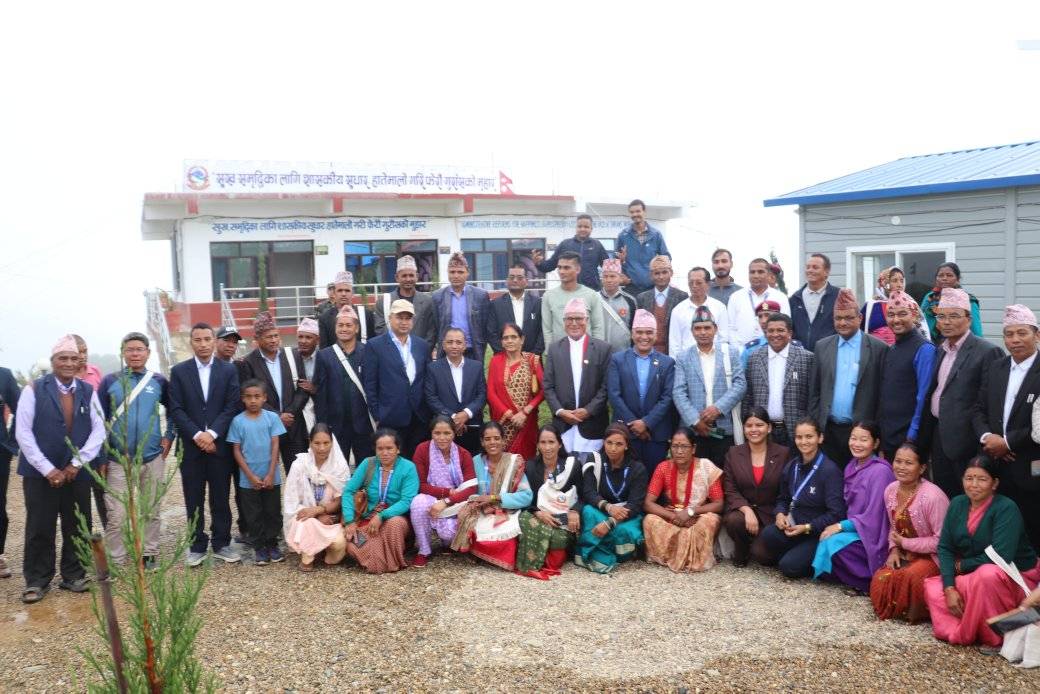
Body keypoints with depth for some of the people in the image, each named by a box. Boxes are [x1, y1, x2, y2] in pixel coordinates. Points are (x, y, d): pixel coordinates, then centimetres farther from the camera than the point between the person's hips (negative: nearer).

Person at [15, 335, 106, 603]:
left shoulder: (89, 391, 4)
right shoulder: (34, 390, -4)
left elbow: (98, 430, 2)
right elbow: (23, 433, -7)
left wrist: (77, 463, -9)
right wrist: (48, 469, -12)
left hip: (78, 472, 2)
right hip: (40, 473, -2)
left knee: (77, 527, 7)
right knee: (39, 529, 4)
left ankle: (73, 575, 22)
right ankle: (37, 580, 18)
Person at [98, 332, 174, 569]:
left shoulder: (159, 381, 3)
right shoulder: (110, 381, 0)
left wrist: (169, 436, 4)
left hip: (153, 458, 1)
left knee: (151, 511, 9)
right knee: (116, 515, -2)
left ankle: (149, 554, 21)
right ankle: (115, 560, 10)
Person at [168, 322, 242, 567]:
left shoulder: (229, 370, 3)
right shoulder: (179, 371, 3)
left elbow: (232, 406, -3)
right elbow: (176, 409, -2)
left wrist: (212, 433, -13)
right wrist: (197, 435, -13)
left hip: (219, 444, 0)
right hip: (190, 445, 0)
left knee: (220, 498, 7)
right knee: (194, 499, 6)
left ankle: (222, 544, 17)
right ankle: (197, 545, 15)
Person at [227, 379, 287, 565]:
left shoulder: (272, 418, -4)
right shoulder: (238, 421, -4)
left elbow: (275, 447, -4)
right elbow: (236, 451, -2)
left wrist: (270, 475, -9)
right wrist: (251, 476, -9)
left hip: (271, 478, 0)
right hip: (249, 479, 0)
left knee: (273, 513, 9)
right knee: (254, 516, 8)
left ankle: (272, 545, 22)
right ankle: (259, 548, 19)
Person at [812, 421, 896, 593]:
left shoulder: (880, 471, -17)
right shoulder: (852, 466, 8)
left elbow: (873, 516, -19)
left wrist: (840, 526, -17)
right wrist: (838, 525, -3)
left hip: (872, 535, -7)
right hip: (853, 528, 7)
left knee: (833, 543, -27)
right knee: (824, 540, -18)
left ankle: (869, 582, -8)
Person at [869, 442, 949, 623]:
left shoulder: (933, 496, -24)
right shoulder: (890, 490, -1)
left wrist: (905, 543, -16)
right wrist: (894, 549, -5)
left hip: (932, 556, -6)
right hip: (903, 554, 6)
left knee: (911, 576, -35)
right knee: (880, 580, -19)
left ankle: (915, 613, -5)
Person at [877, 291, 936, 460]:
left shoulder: (924, 349, -10)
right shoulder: (890, 350, 12)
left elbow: (924, 397, -15)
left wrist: (912, 435, -16)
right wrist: (880, 430, 9)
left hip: (908, 437, -7)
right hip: (886, 437, 7)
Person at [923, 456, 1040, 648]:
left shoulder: (1006, 508, -19)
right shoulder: (958, 504, -1)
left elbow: (999, 558, -28)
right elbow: (944, 548, -1)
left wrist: (961, 565, -13)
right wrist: (949, 588, -14)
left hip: (1016, 578, -6)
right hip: (970, 576, 6)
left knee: (987, 574, -37)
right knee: (933, 589, -12)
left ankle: (995, 638, -17)